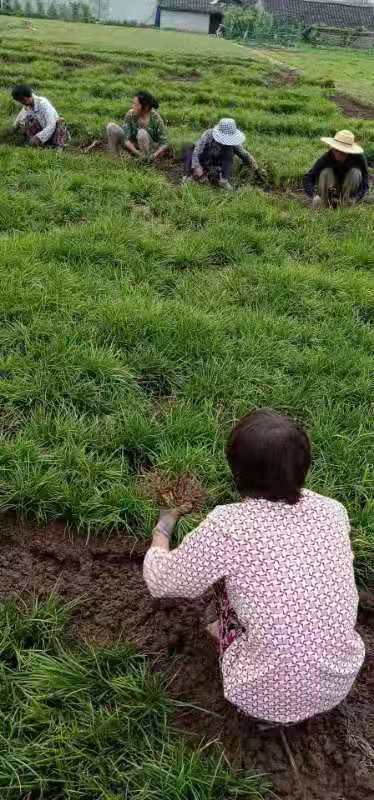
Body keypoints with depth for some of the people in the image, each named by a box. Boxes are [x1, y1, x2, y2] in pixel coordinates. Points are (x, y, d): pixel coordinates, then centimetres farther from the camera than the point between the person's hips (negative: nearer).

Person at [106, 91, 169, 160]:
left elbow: (165, 144, -21)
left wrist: (154, 156, -38)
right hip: (133, 146, 3)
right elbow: (126, 138, -18)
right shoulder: (130, 114, -16)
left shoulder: (155, 118, -22)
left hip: (150, 149, -3)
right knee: (111, 127, -15)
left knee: (142, 133, -35)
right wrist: (138, 153, -34)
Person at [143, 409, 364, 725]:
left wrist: (160, 535, 15)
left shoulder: (227, 526, -24)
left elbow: (162, 581, -6)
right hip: (340, 684, 4)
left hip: (267, 699, -4)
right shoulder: (333, 511, -10)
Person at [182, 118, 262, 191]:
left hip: (215, 167, 2)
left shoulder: (231, 142, -14)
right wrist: (197, 168, -44)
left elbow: (245, 155, -5)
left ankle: (224, 179, -33)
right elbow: (197, 152, -30)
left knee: (229, 150, -23)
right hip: (202, 163, -2)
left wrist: (257, 170, -4)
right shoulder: (208, 135, -24)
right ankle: (188, 175, -41)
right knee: (188, 147, -26)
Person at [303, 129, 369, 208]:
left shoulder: (359, 158, -23)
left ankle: (346, 205, -15)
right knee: (325, 172, -27)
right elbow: (308, 177, -28)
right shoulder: (326, 158, -24)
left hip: (348, 192, 1)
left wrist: (354, 199, -36)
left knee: (355, 172, -26)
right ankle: (324, 205, -16)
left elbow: (365, 184, -19)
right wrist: (314, 195, -45)